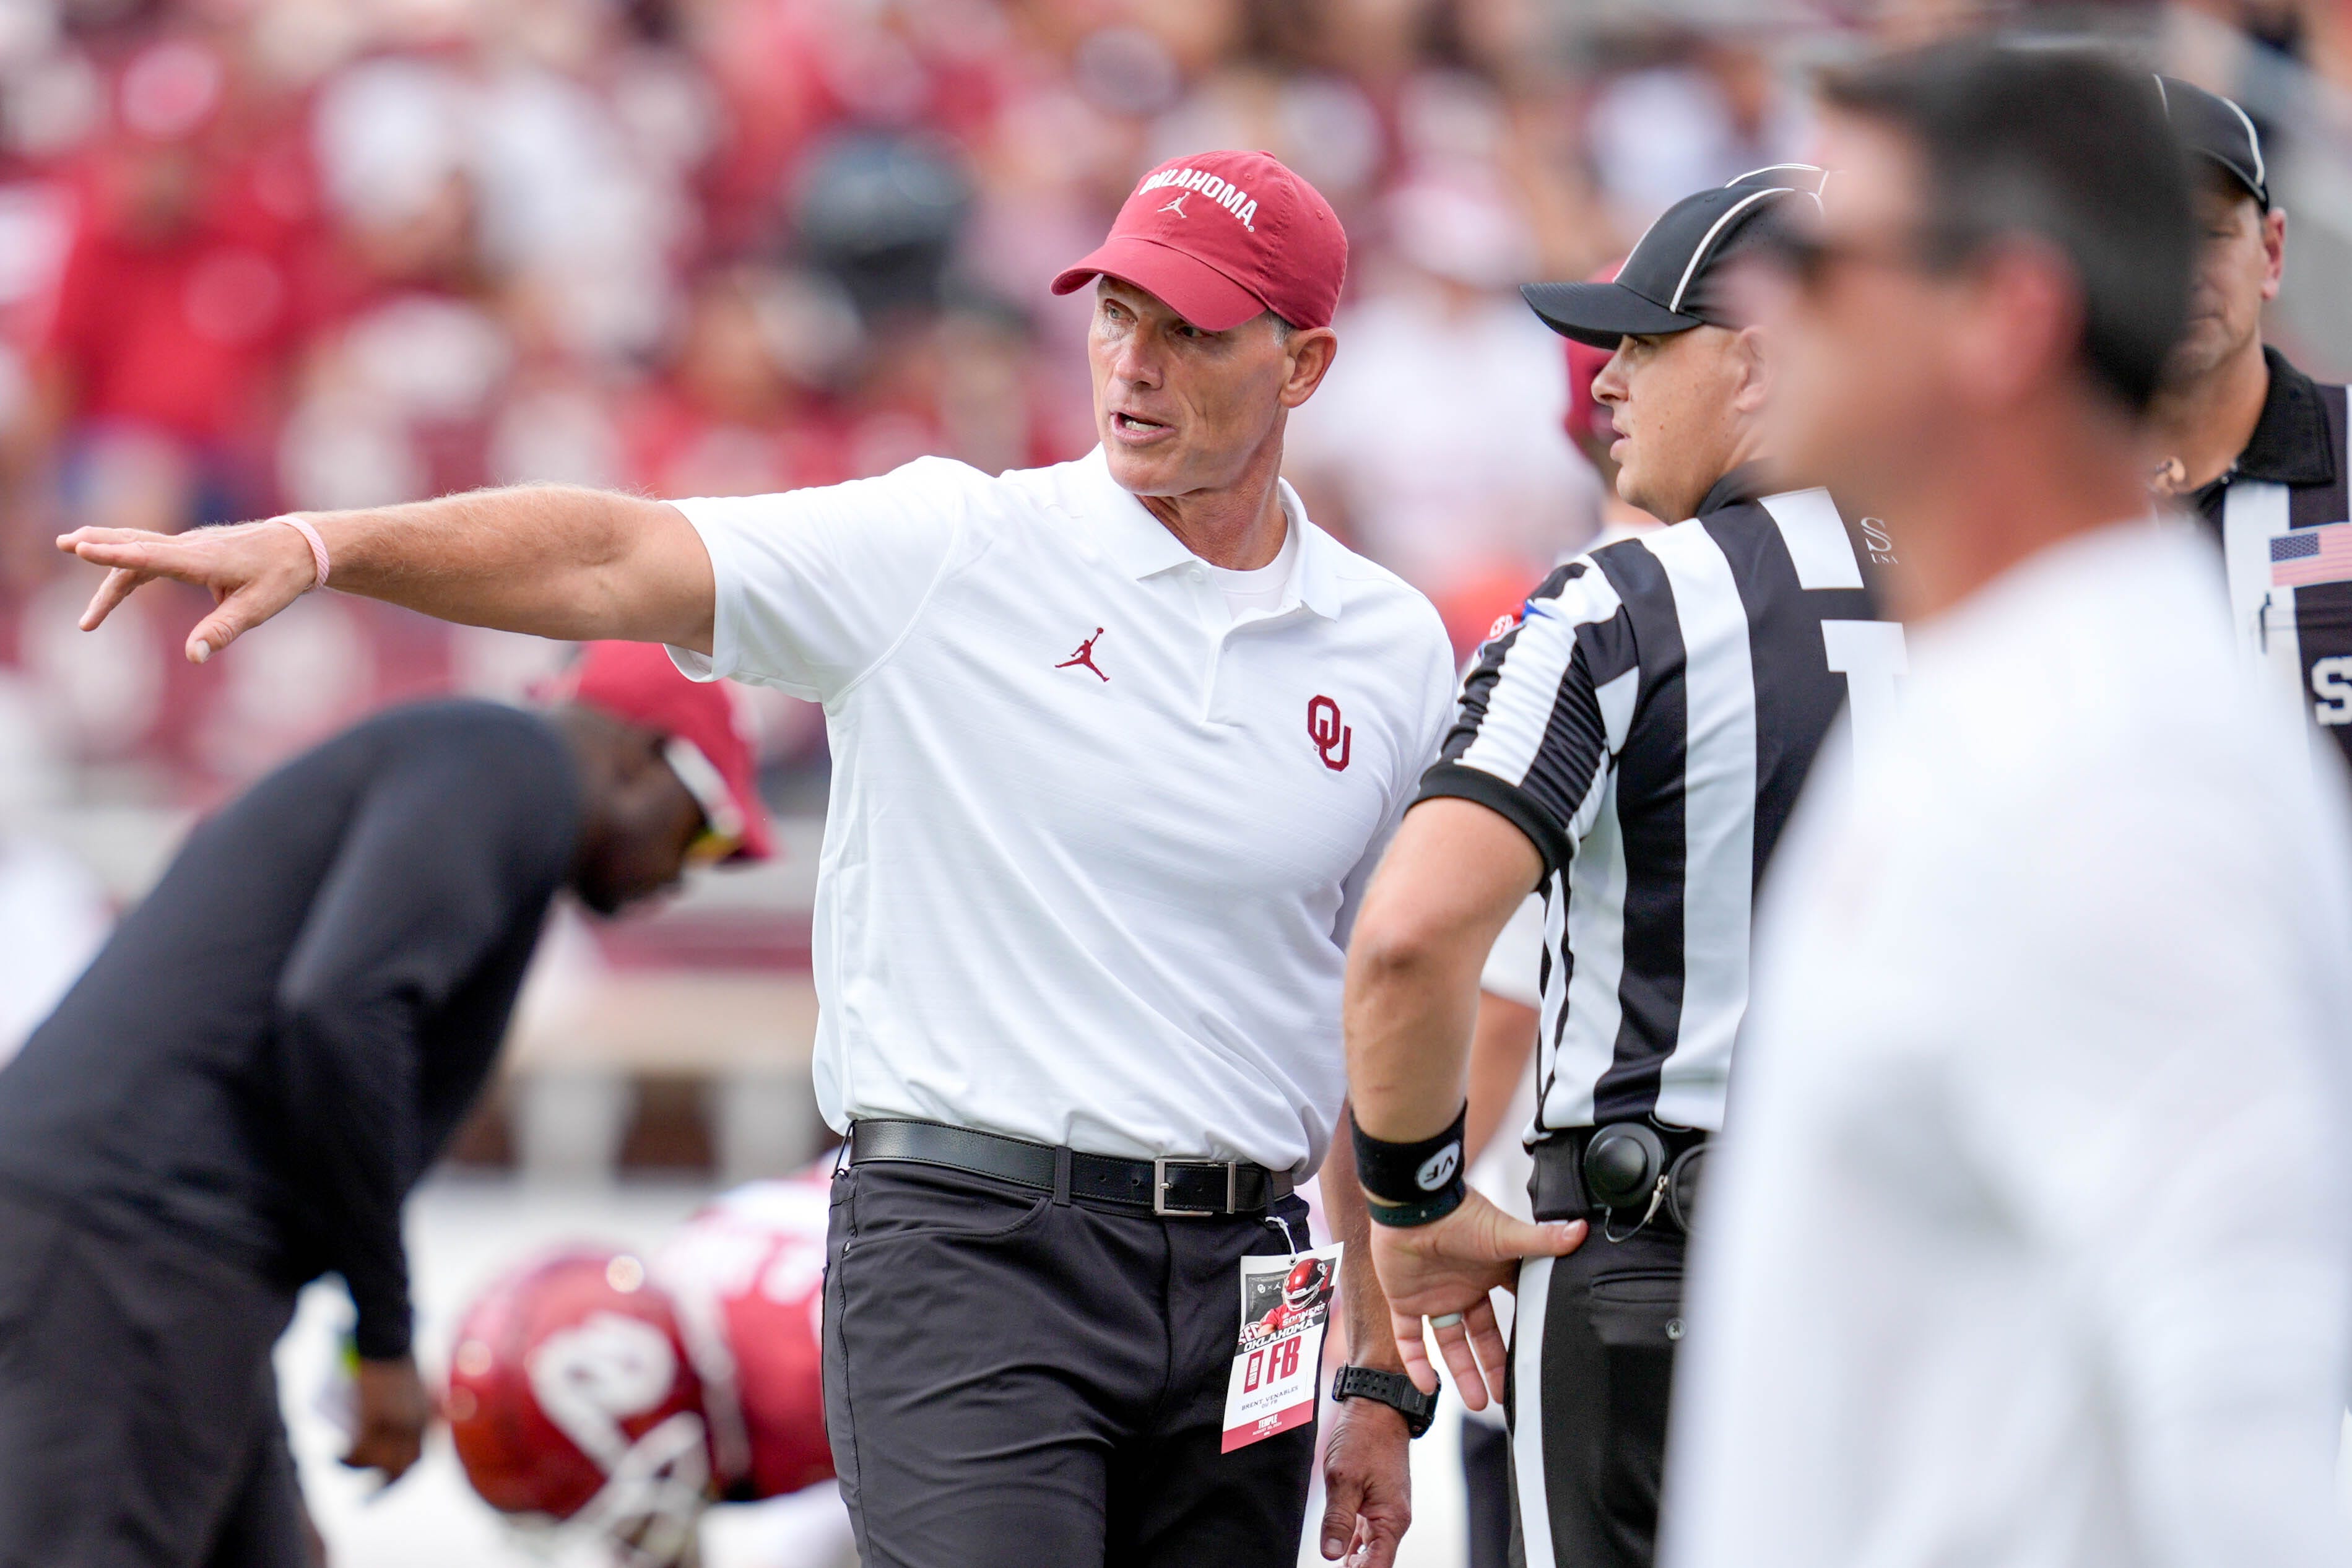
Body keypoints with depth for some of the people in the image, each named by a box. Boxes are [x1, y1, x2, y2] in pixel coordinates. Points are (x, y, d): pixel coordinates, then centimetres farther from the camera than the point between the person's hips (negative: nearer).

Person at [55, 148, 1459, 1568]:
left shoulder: (1397, 650, 10)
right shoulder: (941, 551, -1)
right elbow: (616, 561, -12)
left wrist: (1384, 1379, 12)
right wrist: (320, 544, -28)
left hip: (1241, 1283, 4)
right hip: (969, 1244, -4)